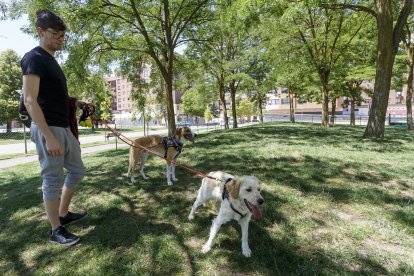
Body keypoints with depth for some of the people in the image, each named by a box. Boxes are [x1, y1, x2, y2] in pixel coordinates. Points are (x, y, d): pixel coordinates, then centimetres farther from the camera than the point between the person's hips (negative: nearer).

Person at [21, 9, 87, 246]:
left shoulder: (52, 60, 18)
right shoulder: (34, 58, -9)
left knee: (77, 170, 16)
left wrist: (75, 103, 12)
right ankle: (56, 230, 13)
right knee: (53, 178, -1)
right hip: (48, 129, -9)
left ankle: (64, 214, 31)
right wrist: (49, 137, -24)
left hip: (64, 128, 9)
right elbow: (30, 100, -18)